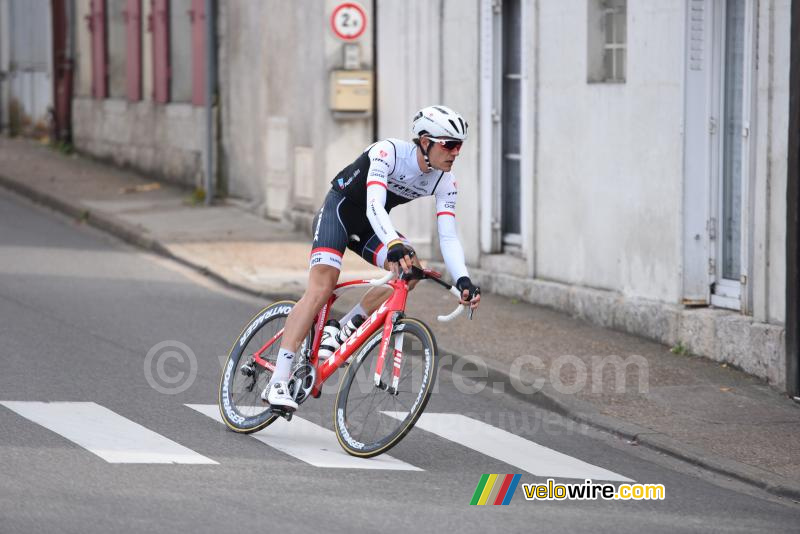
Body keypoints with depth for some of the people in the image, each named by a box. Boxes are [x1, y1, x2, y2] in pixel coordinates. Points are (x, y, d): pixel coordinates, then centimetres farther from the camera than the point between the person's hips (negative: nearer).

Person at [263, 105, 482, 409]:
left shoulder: (445, 183, -11)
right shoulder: (387, 152, -29)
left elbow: (448, 237, -15)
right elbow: (374, 206, -41)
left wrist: (463, 280, -32)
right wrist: (395, 245, -58)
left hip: (369, 226, 6)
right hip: (339, 210, -6)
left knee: (412, 271, -22)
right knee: (321, 288, -24)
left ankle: (341, 331, -6)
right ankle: (277, 384, -27)